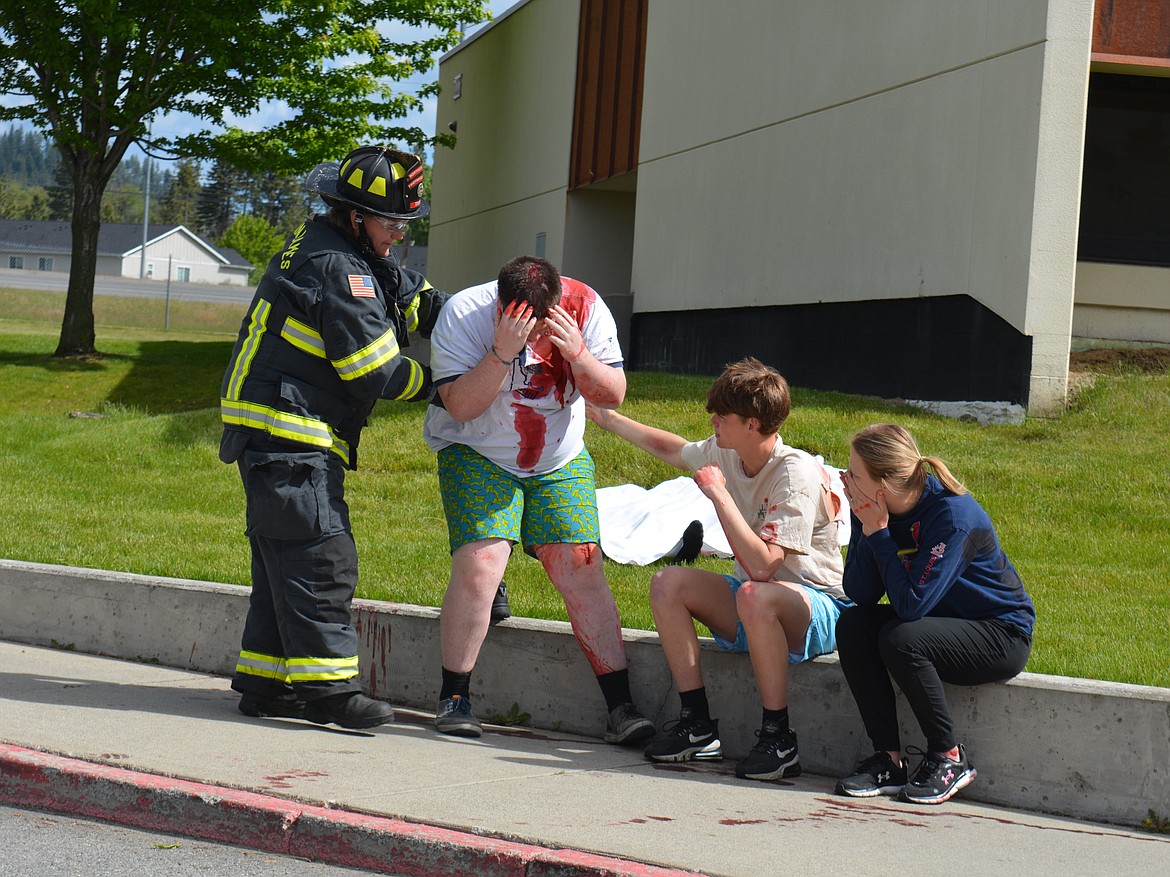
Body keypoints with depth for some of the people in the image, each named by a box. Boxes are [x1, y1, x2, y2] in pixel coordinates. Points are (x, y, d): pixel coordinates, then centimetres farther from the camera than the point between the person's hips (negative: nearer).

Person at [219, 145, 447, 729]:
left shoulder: (332, 247, 15)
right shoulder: (336, 269, -17)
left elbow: (413, 299, 21)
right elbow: (374, 370, -17)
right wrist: (436, 385, -2)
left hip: (273, 434, 11)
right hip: (289, 436, -11)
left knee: (285, 562, 13)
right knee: (320, 560, -12)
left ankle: (265, 684, 17)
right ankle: (326, 687, -13)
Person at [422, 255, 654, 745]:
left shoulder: (585, 308, -14)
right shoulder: (463, 315, -20)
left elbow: (613, 396, -12)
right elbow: (460, 406, -26)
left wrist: (576, 354, -30)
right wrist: (503, 352, -39)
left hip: (560, 462, 2)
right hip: (476, 457, -2)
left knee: (582, 569, -10)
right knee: (479, 564, -19)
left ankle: (620, 708, -7)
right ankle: (453, 699, -3)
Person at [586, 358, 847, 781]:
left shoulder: (797, 473, -23)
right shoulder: (725, 453, 0)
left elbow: (763, 565, -32)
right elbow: (668, 448, 24)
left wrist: (718, 493, -28)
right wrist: (606, 417, 28)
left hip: (818, 607, -8)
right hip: (752, 616, 8)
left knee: (754, 596, -39)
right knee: (668, 582, -10)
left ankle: (778, 739, -30)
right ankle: (697, 725, -10)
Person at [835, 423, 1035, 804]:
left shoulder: (953, 515, -27)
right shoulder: (875, 510, -7)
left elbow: (911, 604, -31)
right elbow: (859, 594, -11)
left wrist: (878, 532, -27)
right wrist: (866, 528, -23)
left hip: (1001, 633, -7)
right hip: (940, 622, 7)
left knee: (901, 639, -31)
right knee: (852, 624, -15)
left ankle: (950, 758, -12)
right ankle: (889, 759, -12)